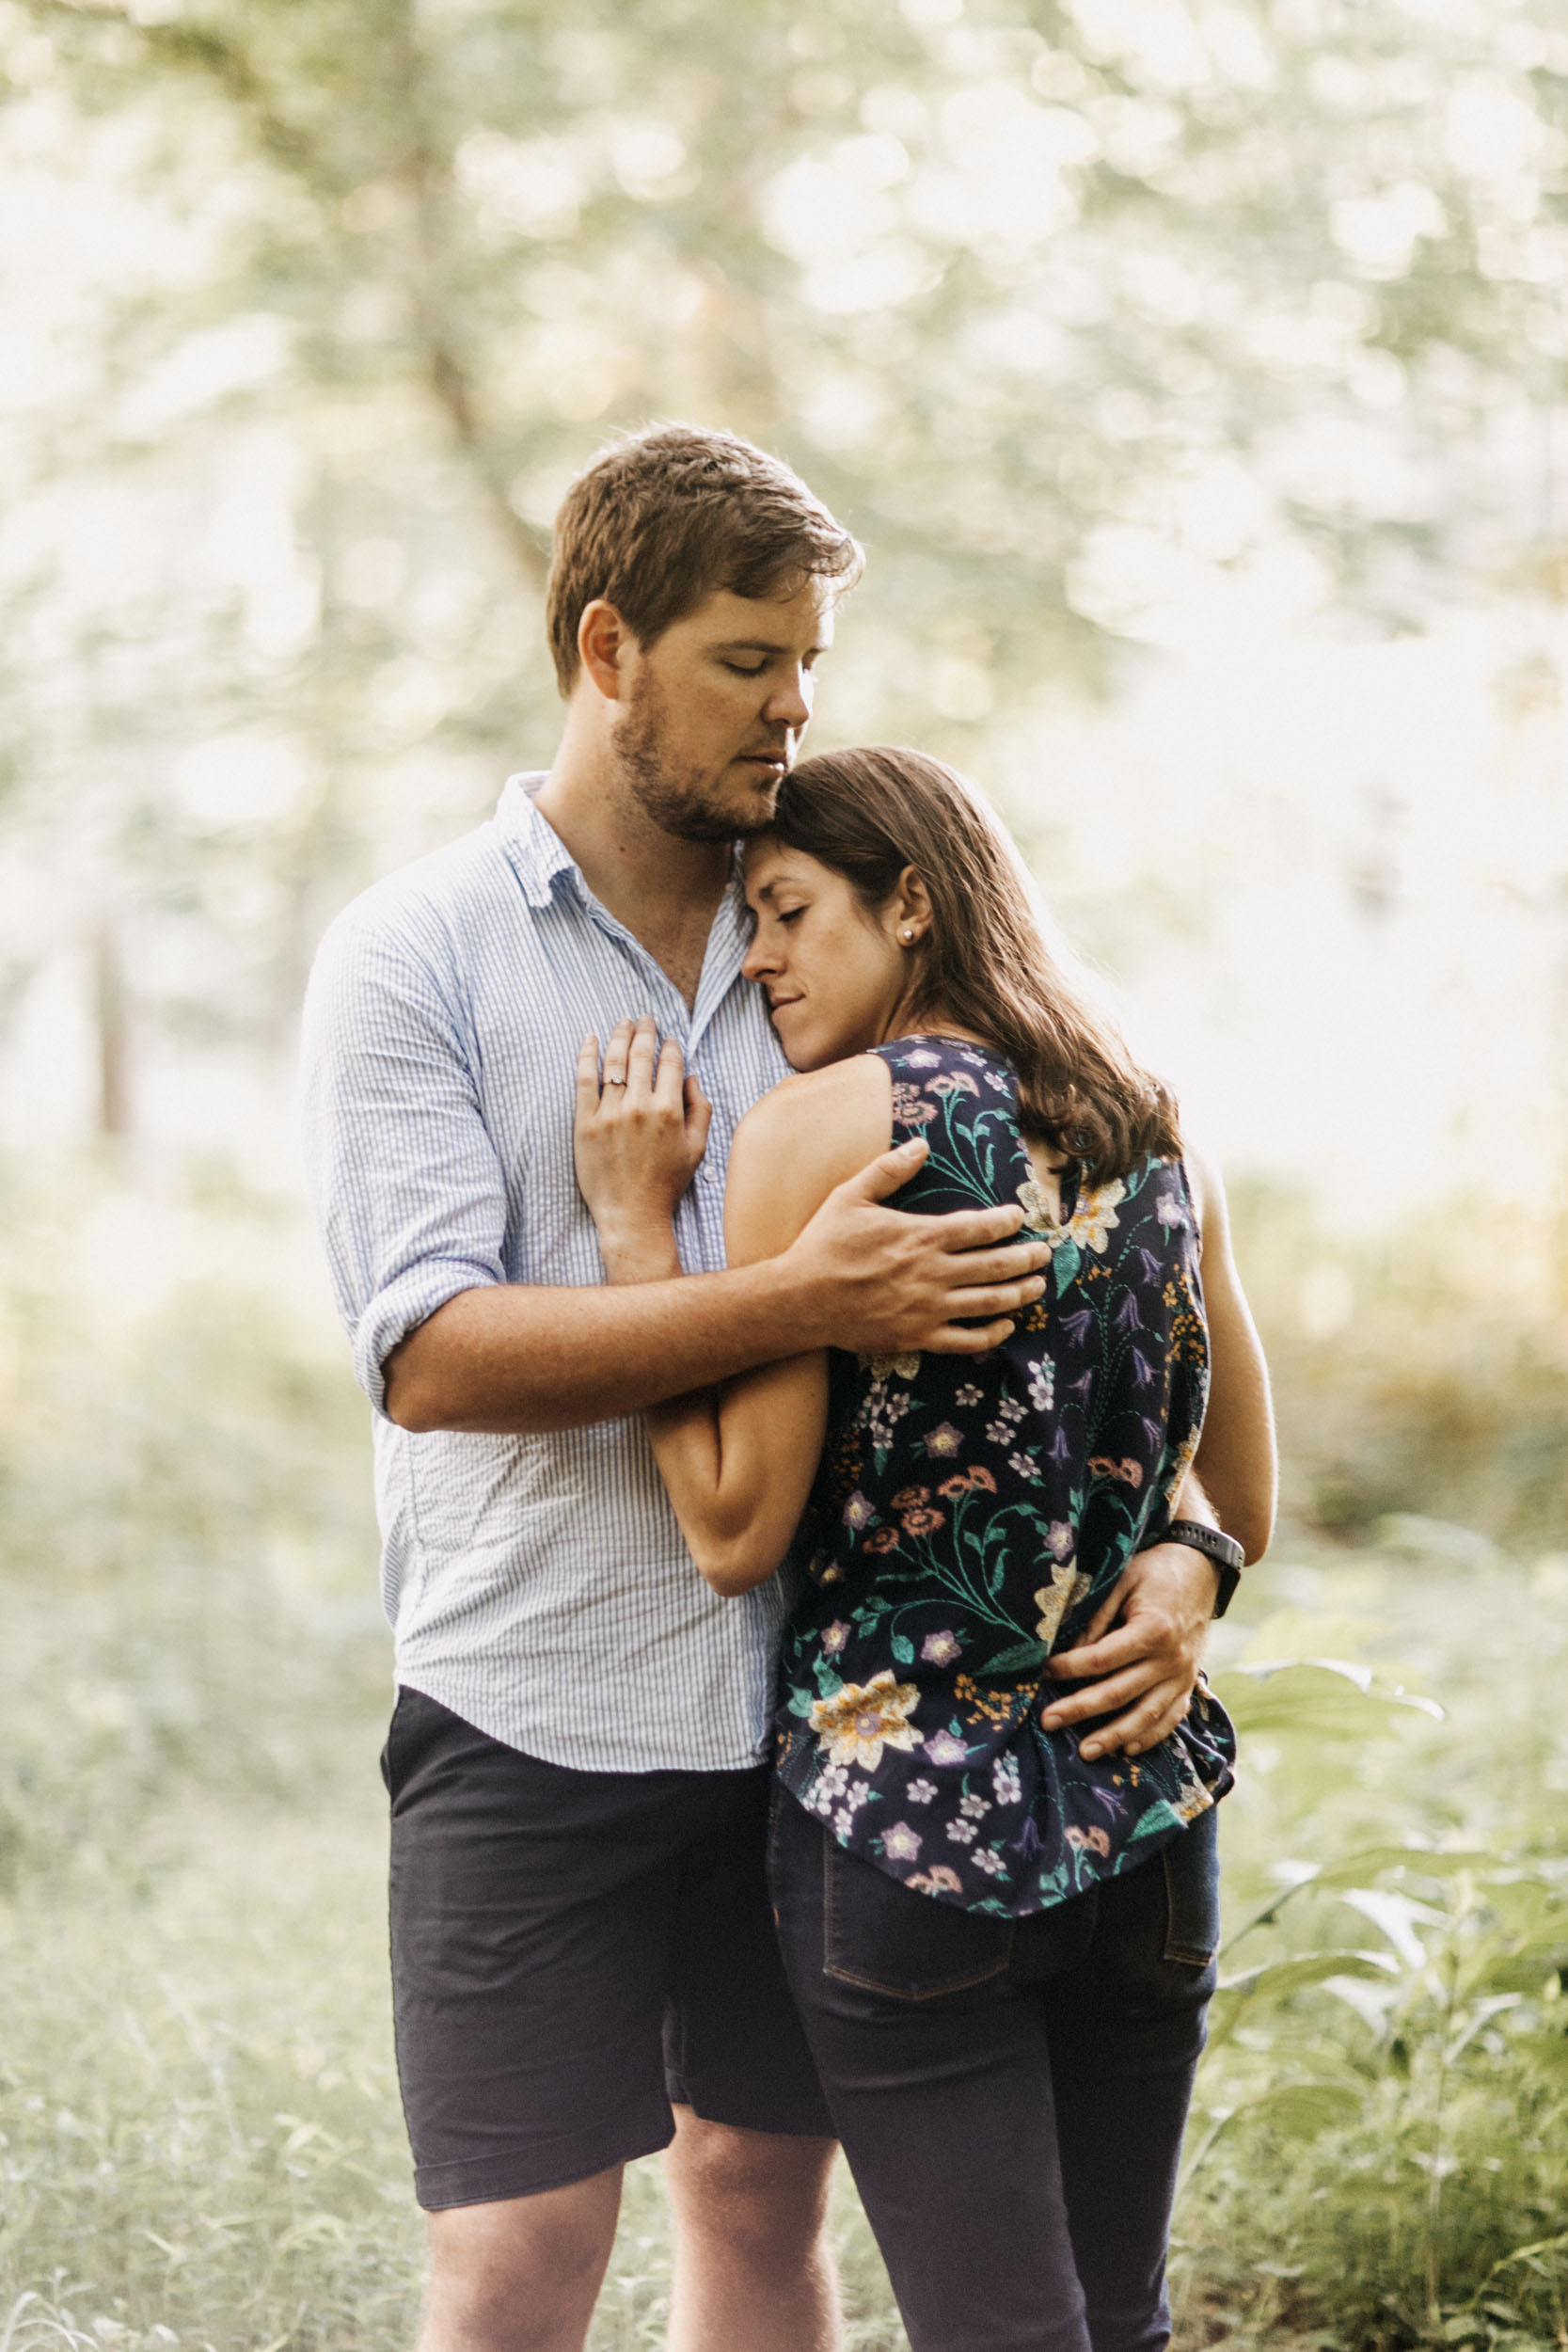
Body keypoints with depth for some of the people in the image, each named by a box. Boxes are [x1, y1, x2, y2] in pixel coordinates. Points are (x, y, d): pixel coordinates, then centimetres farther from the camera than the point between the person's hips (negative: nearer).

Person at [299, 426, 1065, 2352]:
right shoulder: (411, 958, -5)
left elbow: (1018, 1281, 11)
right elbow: (431, 1354, -17)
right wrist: (800, 1301, -25)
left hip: (805, 1695, 4)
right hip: (540, 1709, -4)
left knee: (764, 2188, 14)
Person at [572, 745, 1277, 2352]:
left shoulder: (819, 1130, -11)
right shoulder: (1154, 1136, 8)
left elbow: (737, 1533, -11)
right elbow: (1240, 1508, 14)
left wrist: (631, 1219, -7)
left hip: (908, 1823, -6)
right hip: (1145, 1815, 6)